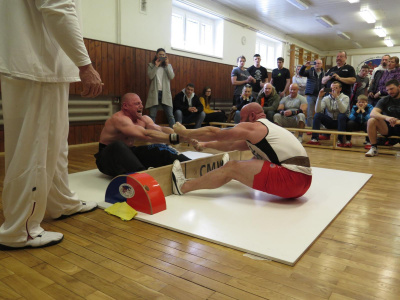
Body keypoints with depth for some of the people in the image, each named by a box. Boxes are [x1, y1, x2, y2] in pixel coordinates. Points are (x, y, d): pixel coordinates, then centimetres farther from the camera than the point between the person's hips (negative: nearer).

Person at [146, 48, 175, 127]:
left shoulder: (168, 66, 15)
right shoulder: (151, 65, 11)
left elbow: (172, 77, -1)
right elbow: (150, 76, -6)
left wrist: (167, 65, -5)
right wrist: (156, 66, -9)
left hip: (165, 93, 1)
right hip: (154, 93, -1)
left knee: (170, 115, -3)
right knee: (152, 116, -2)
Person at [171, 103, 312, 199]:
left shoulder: (253, 127, -2)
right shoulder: (267, 127, 24)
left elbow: (214, 133, 1)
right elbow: (231, 145, 30)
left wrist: (185, 132, 13)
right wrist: (206, 144, 36)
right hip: (302, 180, 9)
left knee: (231, 167, -4)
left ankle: (183, 187, 4)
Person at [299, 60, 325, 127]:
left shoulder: (324, 73, 6)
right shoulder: (310, 71, 4)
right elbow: (301, 73, -8)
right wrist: (304, 66, -23)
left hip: (320, 96, 1)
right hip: (311, 95, -1)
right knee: (310, 115, 1)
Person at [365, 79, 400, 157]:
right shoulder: (384, 100, 1)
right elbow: (372, 113, -18)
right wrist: (386, 117, -36)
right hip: (387, 128, 1)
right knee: (371, 121, -28)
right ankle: (374, 148, -19)